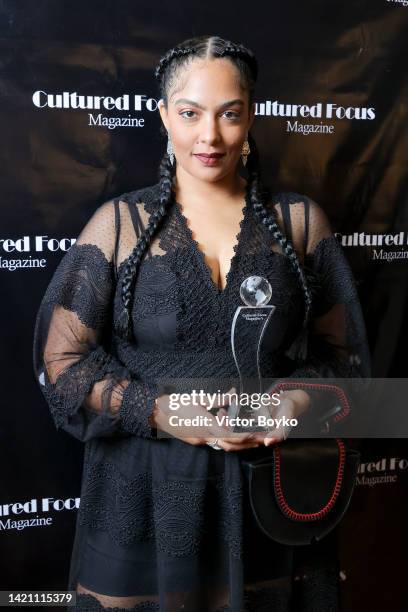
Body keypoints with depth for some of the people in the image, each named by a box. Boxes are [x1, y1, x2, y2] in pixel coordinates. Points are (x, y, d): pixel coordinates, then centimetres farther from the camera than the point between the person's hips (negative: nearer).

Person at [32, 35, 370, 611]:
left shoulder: (299, 220, 1)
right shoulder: (119, 222, -3)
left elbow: (341, 352, 5)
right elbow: (63, 358, -4)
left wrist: (299, 403, -15)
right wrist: (161, 412, -16)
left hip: (273, 486, 2)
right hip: (148, 495, -1)